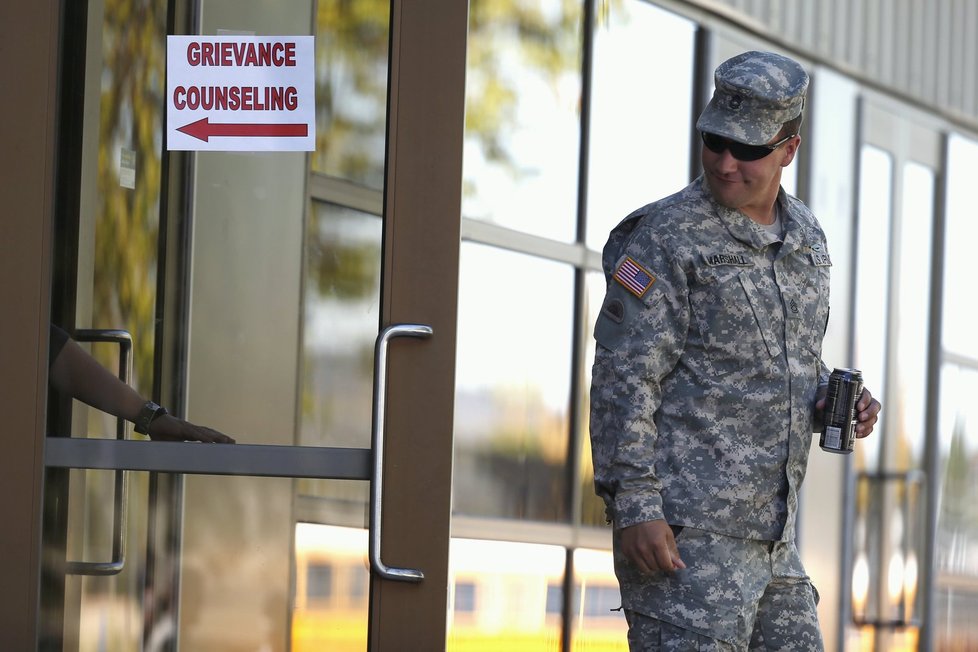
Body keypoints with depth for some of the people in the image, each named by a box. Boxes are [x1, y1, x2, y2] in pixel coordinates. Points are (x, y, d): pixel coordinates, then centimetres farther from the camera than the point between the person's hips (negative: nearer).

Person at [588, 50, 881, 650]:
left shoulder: (805, 238, 14)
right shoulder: (666, 237, -9)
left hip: (770, 543, 8)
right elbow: (623, 380, -13)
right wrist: (634, 506, -21)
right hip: (684, 533, -8)